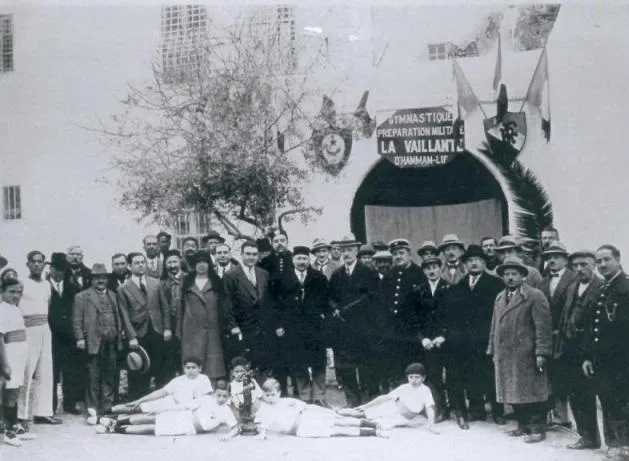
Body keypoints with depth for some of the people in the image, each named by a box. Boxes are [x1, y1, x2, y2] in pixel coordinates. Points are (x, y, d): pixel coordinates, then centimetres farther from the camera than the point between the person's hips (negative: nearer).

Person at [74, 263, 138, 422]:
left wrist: (131, 336, 7)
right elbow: (77, 320, -1)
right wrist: (80, 338, -12)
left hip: (112, 342, 4)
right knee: (94, 376, -3)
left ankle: (107, 408, 15)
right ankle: (92, 408, 4)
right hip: (94, 342, -4)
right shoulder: (82, 297, 6)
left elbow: (123, 316, 15)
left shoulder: (113, 296, 19)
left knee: (110, 376, 7)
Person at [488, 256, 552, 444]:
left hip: (526, 355, -7)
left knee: (531, 392, -2)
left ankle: (537, 429, 7)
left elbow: (543, 327, -11)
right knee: (513, 393, 11)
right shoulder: (500, 297, 16)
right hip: (504, 355, 7)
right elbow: (495, 325, 19)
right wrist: (493, 350, 14)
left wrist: (541, 353, -16)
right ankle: (523, 426, 22)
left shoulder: (535, 296, -6)